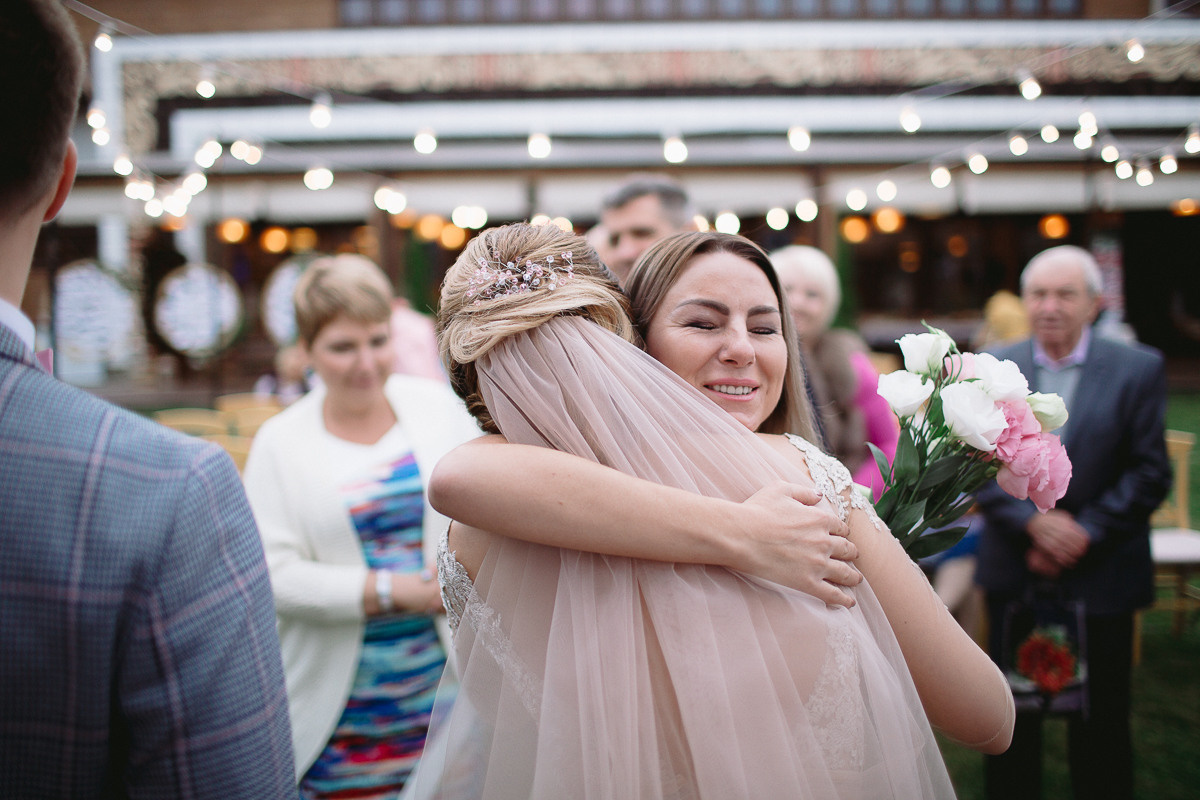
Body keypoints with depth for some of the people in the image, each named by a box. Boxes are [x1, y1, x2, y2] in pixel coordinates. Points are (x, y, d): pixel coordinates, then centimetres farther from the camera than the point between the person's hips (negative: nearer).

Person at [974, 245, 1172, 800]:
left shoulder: (1139, 369, -4)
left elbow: (1150, 474, -6)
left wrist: (1082, 535, -14)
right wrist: (1033, 520, -16)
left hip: (1100, 576, -2)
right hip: (1013, 571, 2)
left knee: (1100, 720, 8)